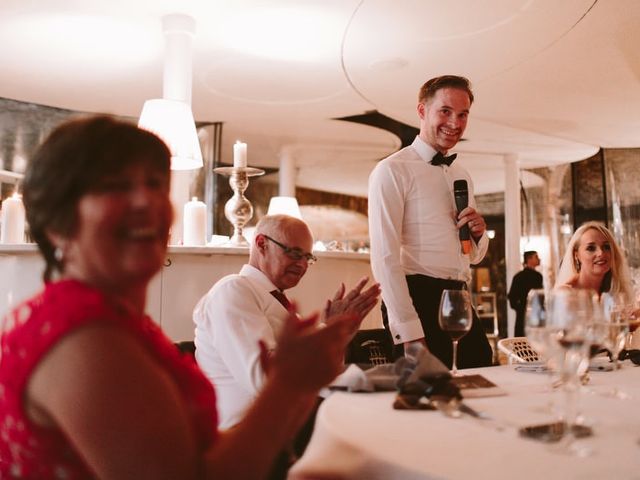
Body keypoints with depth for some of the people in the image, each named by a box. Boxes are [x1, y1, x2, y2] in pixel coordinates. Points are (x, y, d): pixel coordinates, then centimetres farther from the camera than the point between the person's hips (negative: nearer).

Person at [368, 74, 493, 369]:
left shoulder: (463, 177, 18)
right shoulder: (392, 171, -6)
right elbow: (385, 257, -14)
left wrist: (478, 234, 3)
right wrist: (409, 333, -19)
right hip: (419, 300, -7)